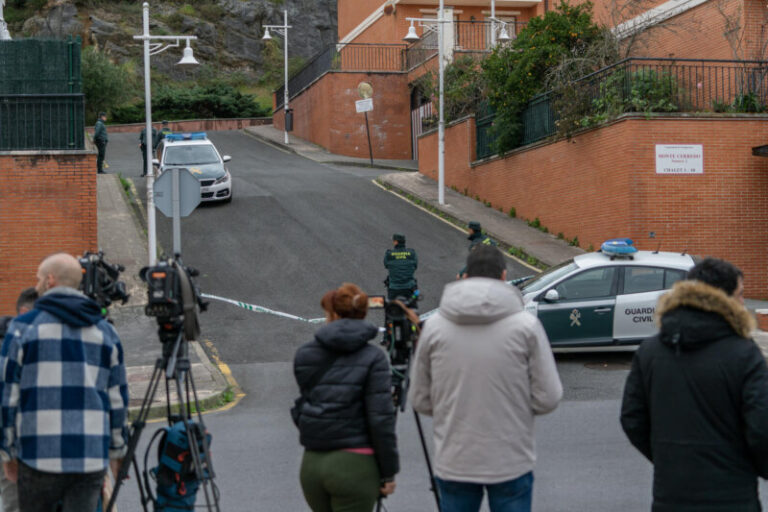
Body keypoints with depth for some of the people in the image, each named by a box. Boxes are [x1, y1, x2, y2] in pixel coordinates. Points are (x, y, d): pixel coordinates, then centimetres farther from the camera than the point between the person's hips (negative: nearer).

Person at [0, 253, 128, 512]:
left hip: (39, 454, -2)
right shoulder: (105, 331, 9)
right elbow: (118, 398, 10)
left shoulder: (24, 327, -1)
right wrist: (116, 449, 20)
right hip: (91, 456, 2)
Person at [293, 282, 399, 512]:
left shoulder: (304, 354, 5)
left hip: (311, 464, 4)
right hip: (354, 465, -4)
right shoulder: (373, 358, -6)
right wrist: (388, 472, -4)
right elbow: (381, 419, -11)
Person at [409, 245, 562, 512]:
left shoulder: (434, 326, -3)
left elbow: (419, 399, 3)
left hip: (453, 464, 2)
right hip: (512, 464, -2)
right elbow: (548, 398, -8)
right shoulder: (526, 325, -10)